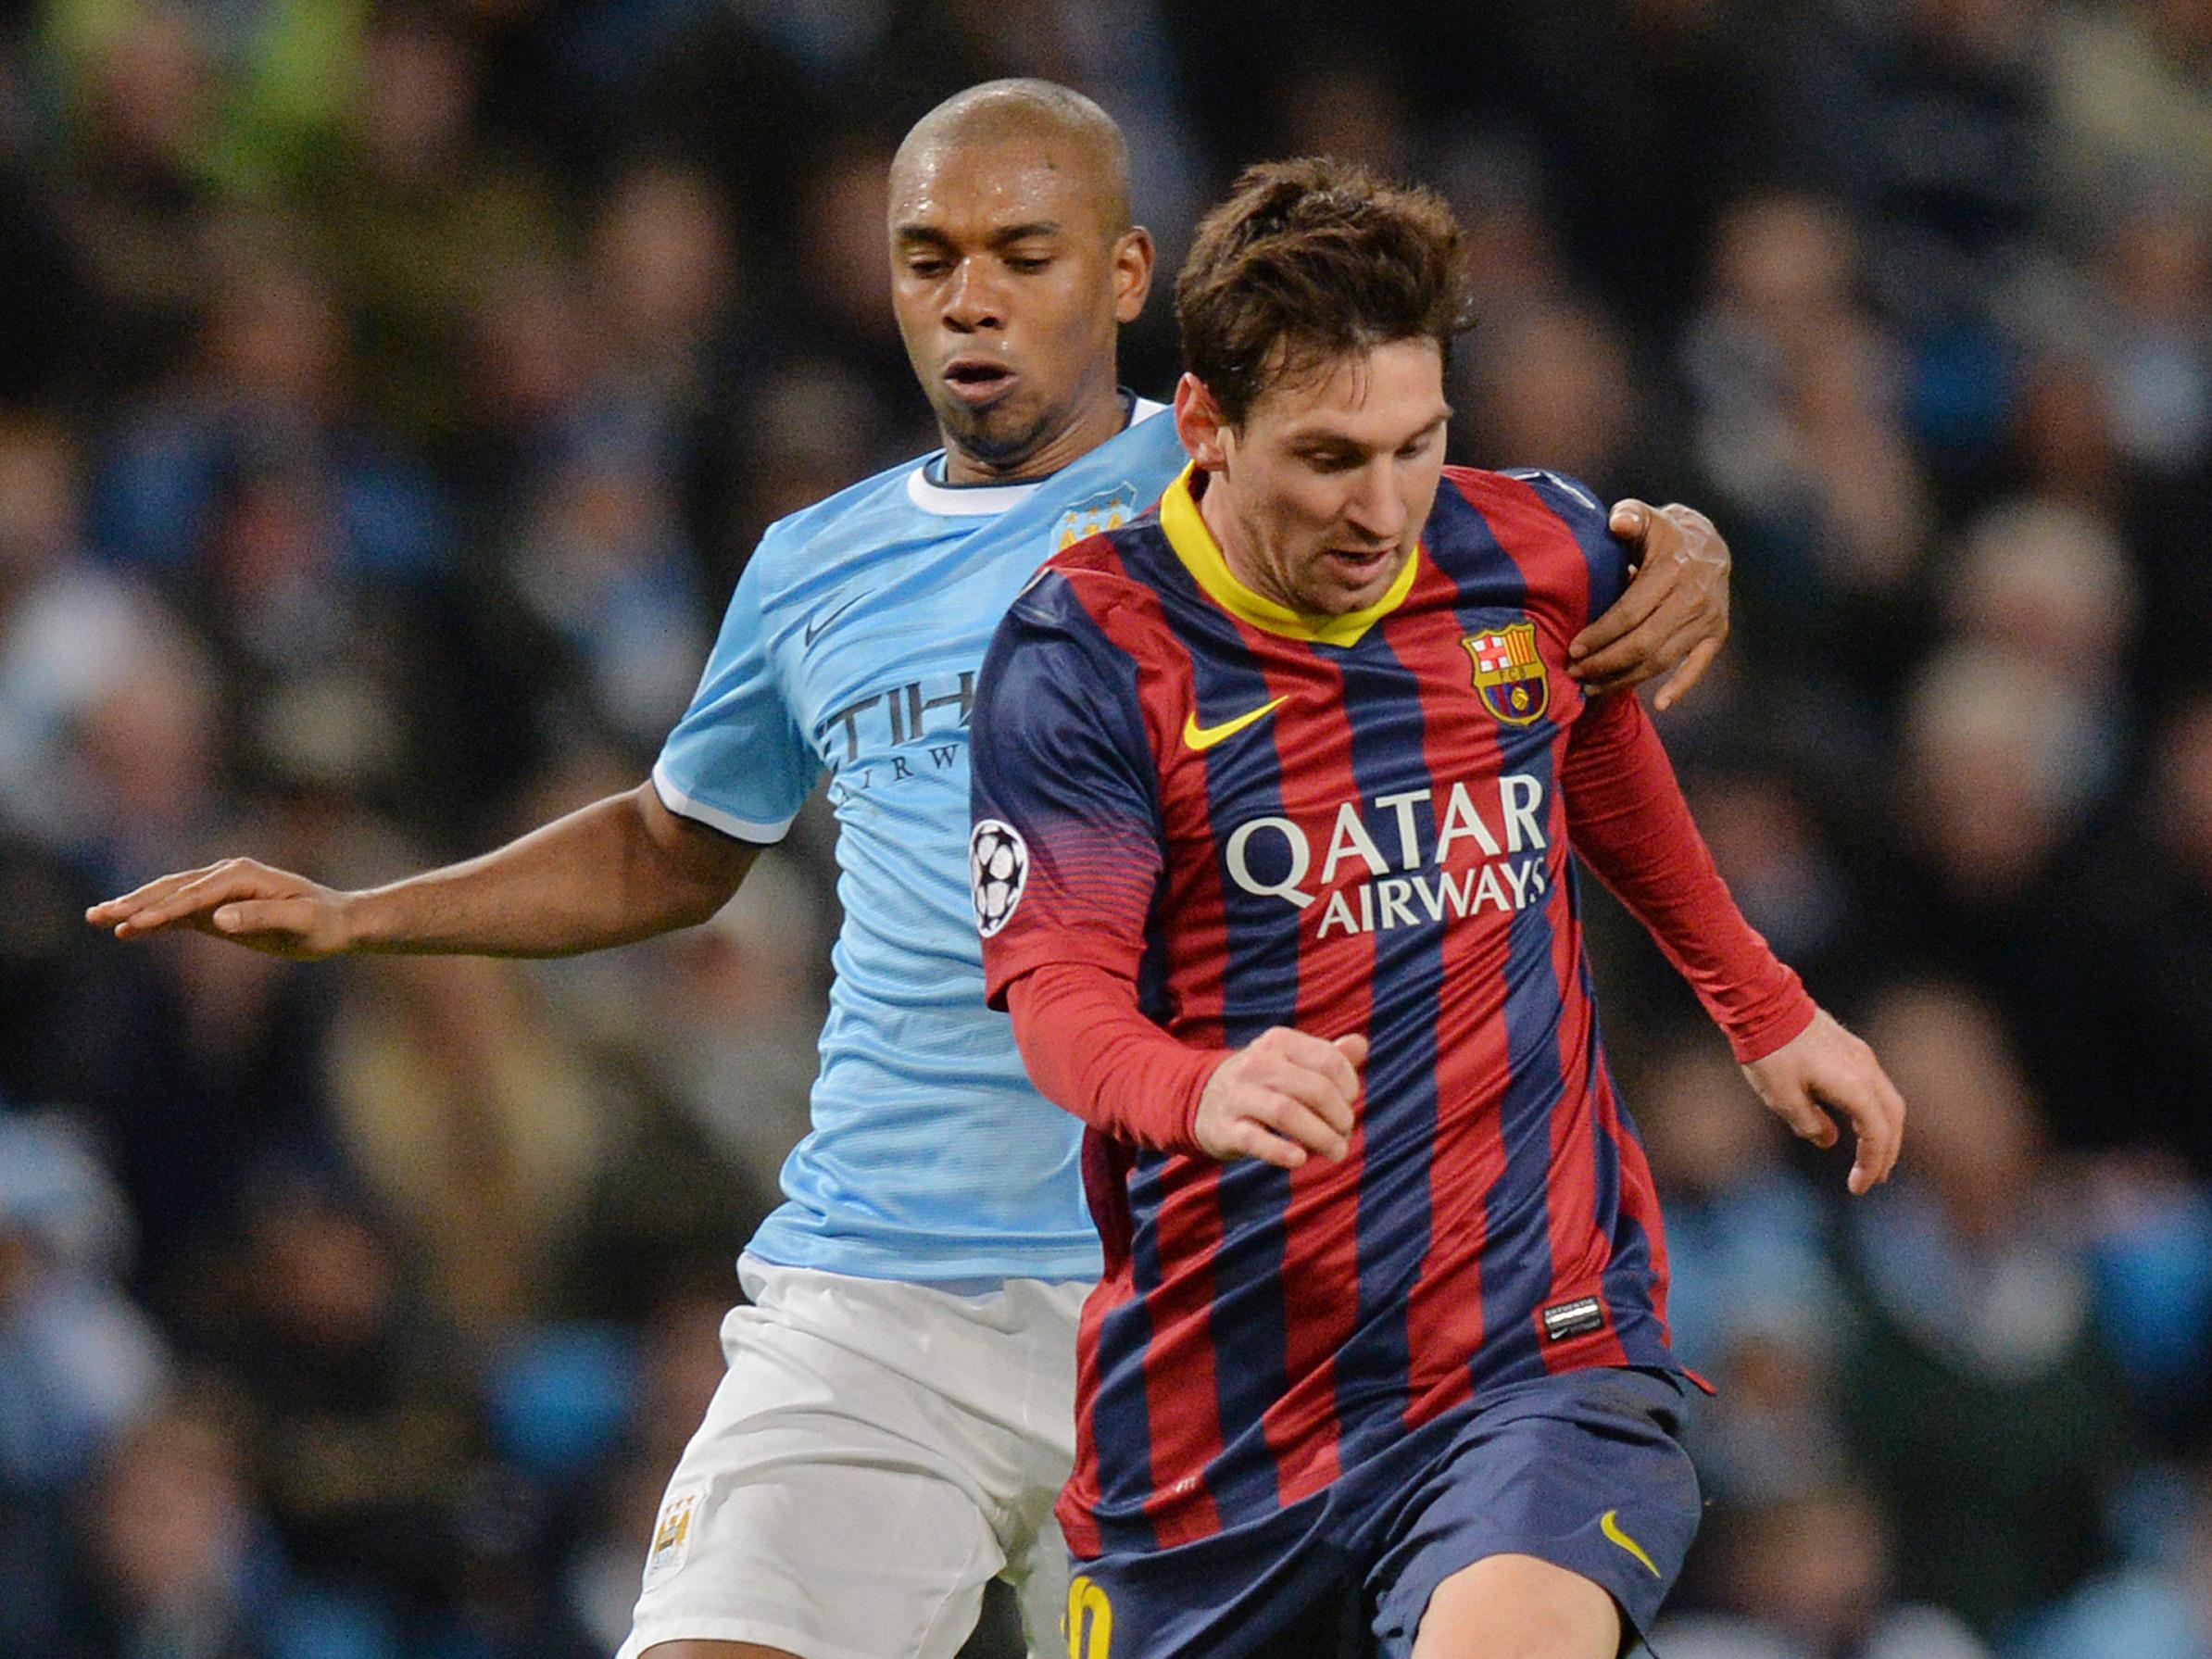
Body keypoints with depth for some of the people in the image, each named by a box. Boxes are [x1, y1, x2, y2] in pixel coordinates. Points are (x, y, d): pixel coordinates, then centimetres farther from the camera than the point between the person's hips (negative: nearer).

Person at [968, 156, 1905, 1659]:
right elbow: (1062, 997, -17)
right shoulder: (1090, 650, -8)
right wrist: (1205, 1092, -39)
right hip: (1214, 1408, 0)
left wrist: (1767, 1013, 37)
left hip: (1541, 1361, 0)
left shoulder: (1545, 560, 3)